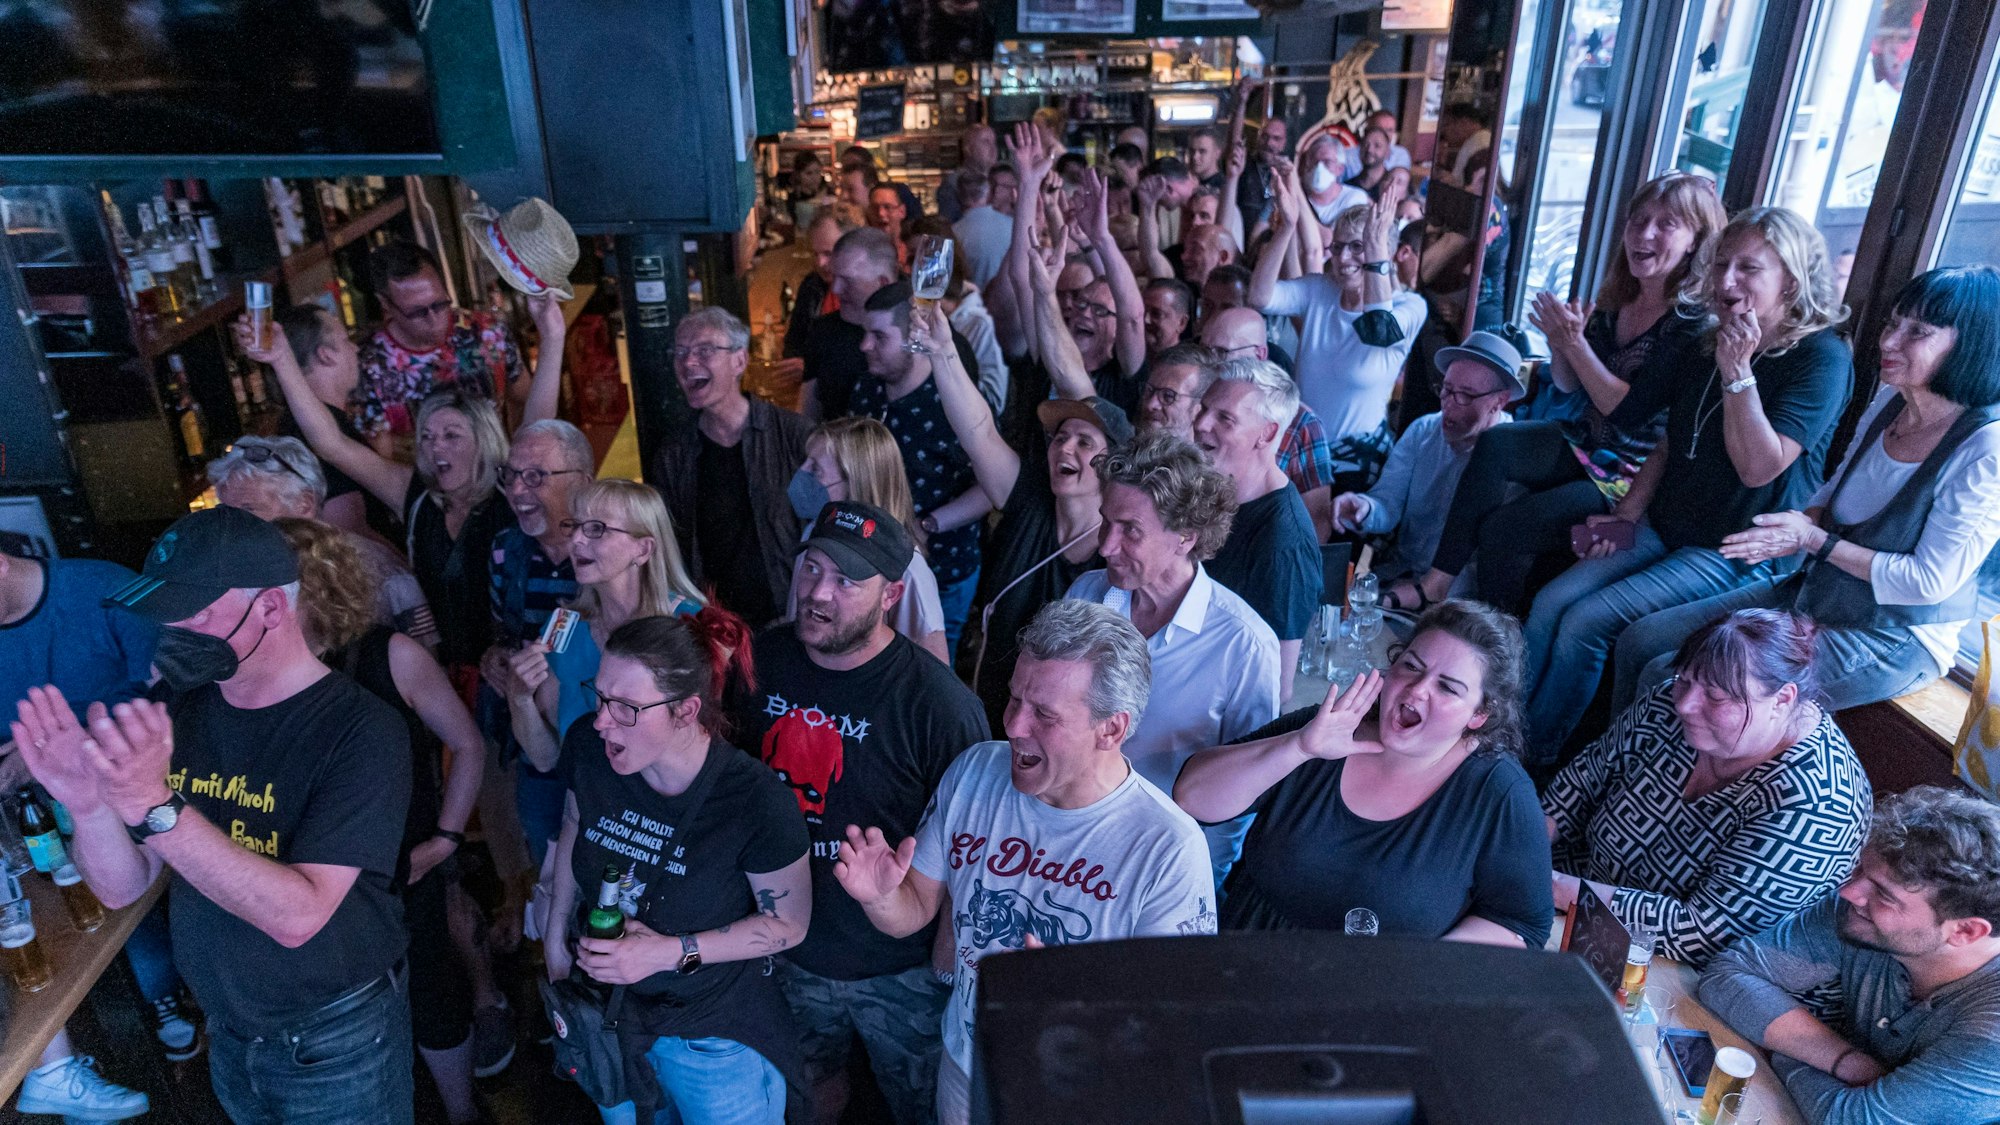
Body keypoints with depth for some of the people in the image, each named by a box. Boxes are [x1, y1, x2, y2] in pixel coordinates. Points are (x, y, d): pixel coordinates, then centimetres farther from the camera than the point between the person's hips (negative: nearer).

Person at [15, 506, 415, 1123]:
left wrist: (154, 805, -37)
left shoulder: (362, 730, -25)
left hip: (337, 1047, -5)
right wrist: (89, 805, -24)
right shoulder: (180, 714, -5)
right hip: (228, 1037, 6)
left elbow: (298, 915, -30)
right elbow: (123, 889, -4)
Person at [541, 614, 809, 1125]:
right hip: (604, 1010, 5)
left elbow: (789, 923, -19)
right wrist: (556, 932, 6)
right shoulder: (587, 747, -18)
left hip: (714, 1032, -4)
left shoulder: (755, 800, -32)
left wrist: (672, 952, -27)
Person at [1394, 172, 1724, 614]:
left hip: (1633, 475, -7)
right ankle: (1437, 582, -19)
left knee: (1501, 528, -22)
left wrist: (1575, 344, -24)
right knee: (1493, 446, -21)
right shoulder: (1615, 301, 5)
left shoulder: (1695, 322, -16)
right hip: (1585, 445, 7)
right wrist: (1560, 343, -9)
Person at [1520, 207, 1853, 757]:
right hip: (1663, 529, 7)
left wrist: (1737, 372, -27)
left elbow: (1760, 466, -22)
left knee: (1585, 624, -20)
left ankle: (1536, 758, -4)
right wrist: (1628, 514, 4)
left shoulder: (1822, 357, -13)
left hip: (1738, 552, -7)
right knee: (1550, 603, -10)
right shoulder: (1709, 345, 10)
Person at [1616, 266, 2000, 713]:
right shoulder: (1890, 400, 0)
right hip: (1817, 595, 8)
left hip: (1892, 641, -8)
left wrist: (1814, 541, -17)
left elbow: (1929, 581, -21)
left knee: (1666, 681, -17)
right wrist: (1800, 524, -7)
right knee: (1639, 641, 0)